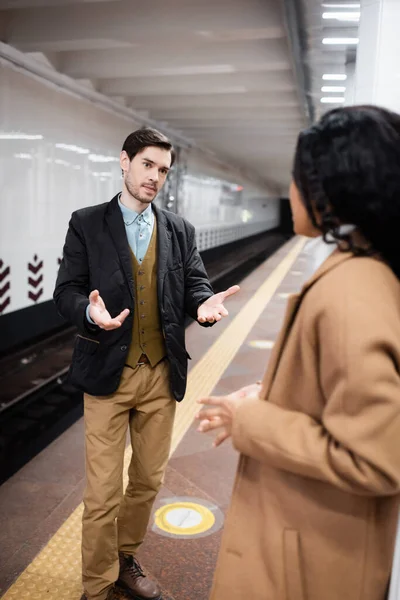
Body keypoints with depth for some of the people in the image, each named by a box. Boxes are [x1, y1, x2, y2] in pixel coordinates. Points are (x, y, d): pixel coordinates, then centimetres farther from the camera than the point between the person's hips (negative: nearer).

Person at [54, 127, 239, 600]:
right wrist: (90, 312, -26)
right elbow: (66, 291, -4)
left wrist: (205, 303, -20)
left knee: (148, 480, 17)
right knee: (103, 492, 2)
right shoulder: (87, 224, -1)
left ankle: (126, 560, 41)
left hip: (162, 374, 4)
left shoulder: (179, 230, 8)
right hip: (108, 374, -3)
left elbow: (195, 284, 4)